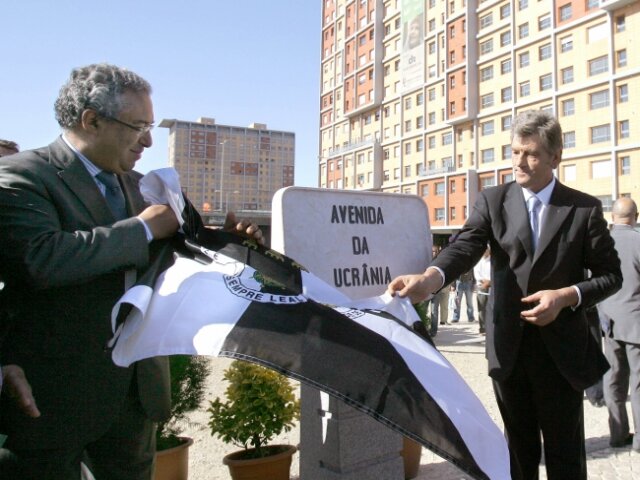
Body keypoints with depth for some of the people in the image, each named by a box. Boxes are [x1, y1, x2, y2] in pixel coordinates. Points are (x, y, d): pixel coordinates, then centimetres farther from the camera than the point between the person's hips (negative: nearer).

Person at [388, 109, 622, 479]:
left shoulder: (584, 208, -2)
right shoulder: (493, 201, 0)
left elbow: (611, 275, 2)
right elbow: (465, 247, -17)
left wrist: (566, 296, -17)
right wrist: (430, 278, -37)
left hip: (562, 349, -1)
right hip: (509, 348, 1)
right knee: (519, 449, 18)